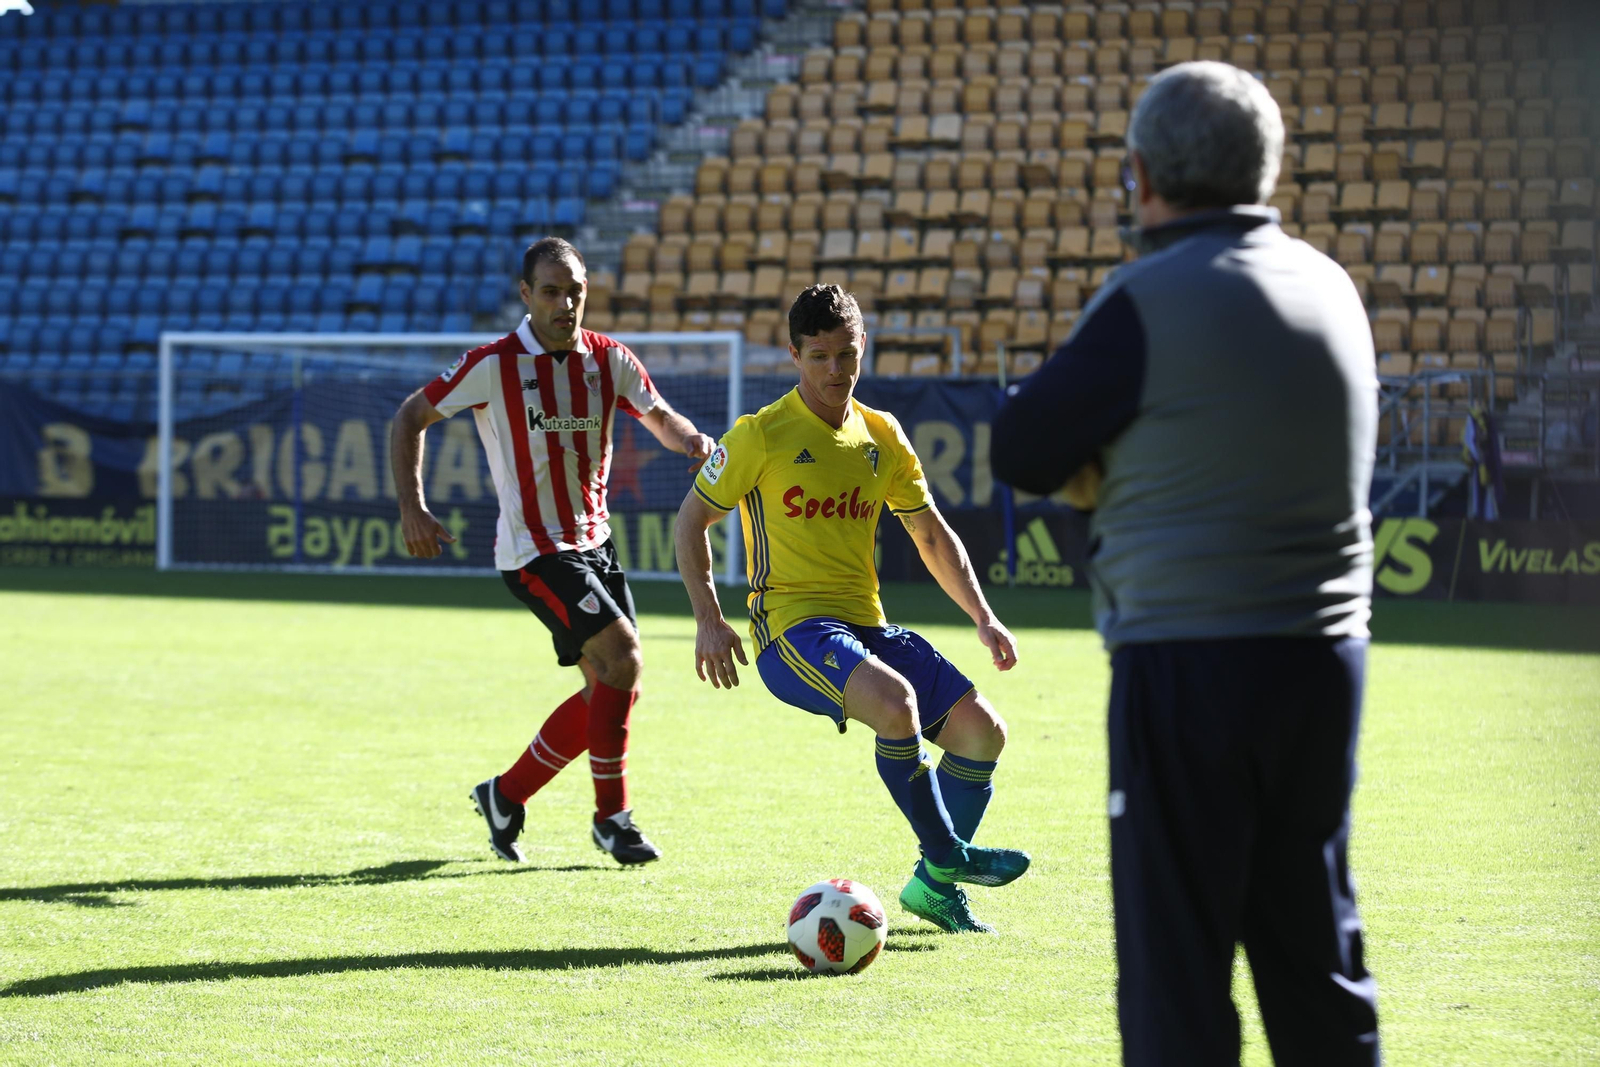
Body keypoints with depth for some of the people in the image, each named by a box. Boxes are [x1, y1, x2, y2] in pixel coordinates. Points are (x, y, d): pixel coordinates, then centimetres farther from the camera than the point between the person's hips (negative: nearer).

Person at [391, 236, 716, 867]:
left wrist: (693, 440, -8)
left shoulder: (608, 360, 3)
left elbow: (659, 418, 16)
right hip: (533, 549, -7)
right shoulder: (492, 365, -11)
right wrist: (412, 508, -11)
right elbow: (411, 417, -2)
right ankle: (612, 816, -7)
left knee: (610, 688, 6)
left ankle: (506, 795, 21)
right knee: (622, 657, -20)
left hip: (594, 542, 7)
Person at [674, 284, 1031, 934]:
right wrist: (709, 619, -7)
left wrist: (983, 617, 10)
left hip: (867, 625, 6)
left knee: (982, 730, -7)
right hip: (791, 628, -6)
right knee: (895, 700, -34)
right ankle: (948, 855, -15)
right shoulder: (761, 435, -5)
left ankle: (934, 884, 10)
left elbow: (933, 536, 20)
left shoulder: (881, 435, 11)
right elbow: (691, 519, 2)